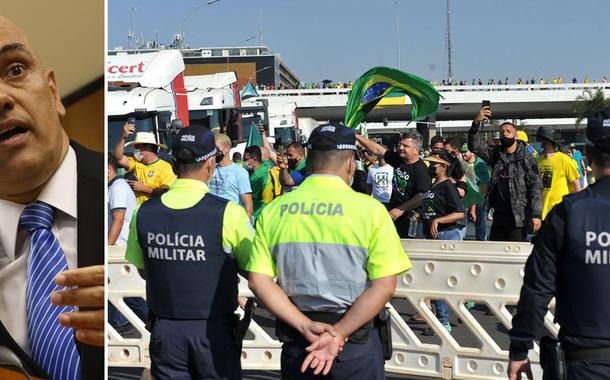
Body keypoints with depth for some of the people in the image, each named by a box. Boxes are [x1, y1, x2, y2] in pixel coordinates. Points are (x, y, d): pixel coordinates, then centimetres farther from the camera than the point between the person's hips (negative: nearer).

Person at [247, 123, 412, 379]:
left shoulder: (273, 211, -1)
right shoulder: (369, 209, -9)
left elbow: (258, 280, -7)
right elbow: (385, 285, -15)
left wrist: (306, 326, -11)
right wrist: (338, 334, -15)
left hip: (295, 341, 2)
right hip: (356, 346, -2)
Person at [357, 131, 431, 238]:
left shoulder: (421, 170, -19)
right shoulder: (397, 158, 2)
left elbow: (422, 196, -23)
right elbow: (377, 149, 3)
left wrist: (401, 209, -25)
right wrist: (356, 136, -3)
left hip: (406, 217, -7)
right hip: (391, 211, 7)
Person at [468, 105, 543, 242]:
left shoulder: (526, 157, -5)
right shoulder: (495, 153, 10)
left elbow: (536, 186, -9)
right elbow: (474, 146, 1)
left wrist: (536, 214, -16)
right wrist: (476, 123, -14)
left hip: (518, 216, -5)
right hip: (498, 216, 5)